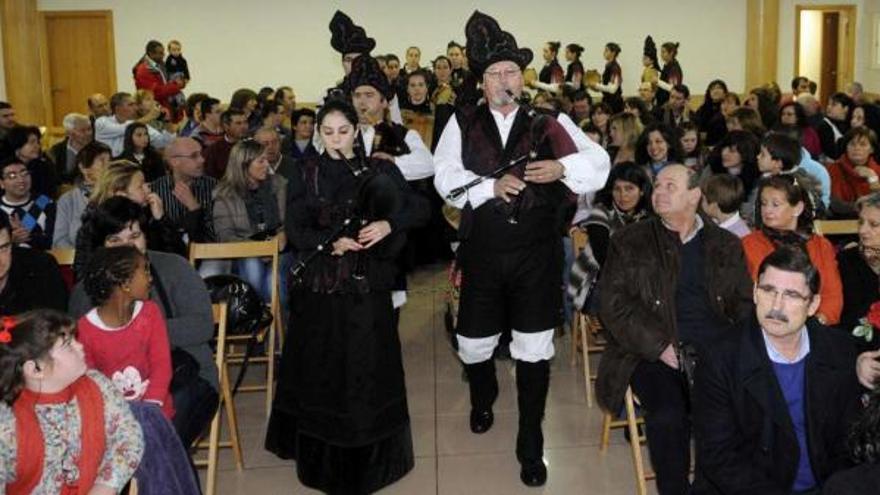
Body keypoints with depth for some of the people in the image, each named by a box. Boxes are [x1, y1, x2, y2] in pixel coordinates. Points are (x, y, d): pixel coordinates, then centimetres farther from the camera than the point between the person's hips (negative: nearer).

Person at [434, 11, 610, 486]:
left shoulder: (548, 122, 1)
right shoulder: (463, 122, 3)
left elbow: (598, 162, -3)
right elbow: (445, 176, -7)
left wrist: (561, 168, -22)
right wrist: (490, 186, -21)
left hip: (537, 254, -1)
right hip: (482, 251, 1)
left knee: (534, 350, 3)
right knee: (474, 343, 14)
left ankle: (530, 448, 18)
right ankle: (482, 401, 49)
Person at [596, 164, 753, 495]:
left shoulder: (726, 245, 19)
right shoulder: (629, 242, 11)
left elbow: (744, 304, 16)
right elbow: (614, 305, 1)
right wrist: (661, 347, -10)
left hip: (718, 350, 2)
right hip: (653, 353, -2)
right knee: (668, 415, -30)